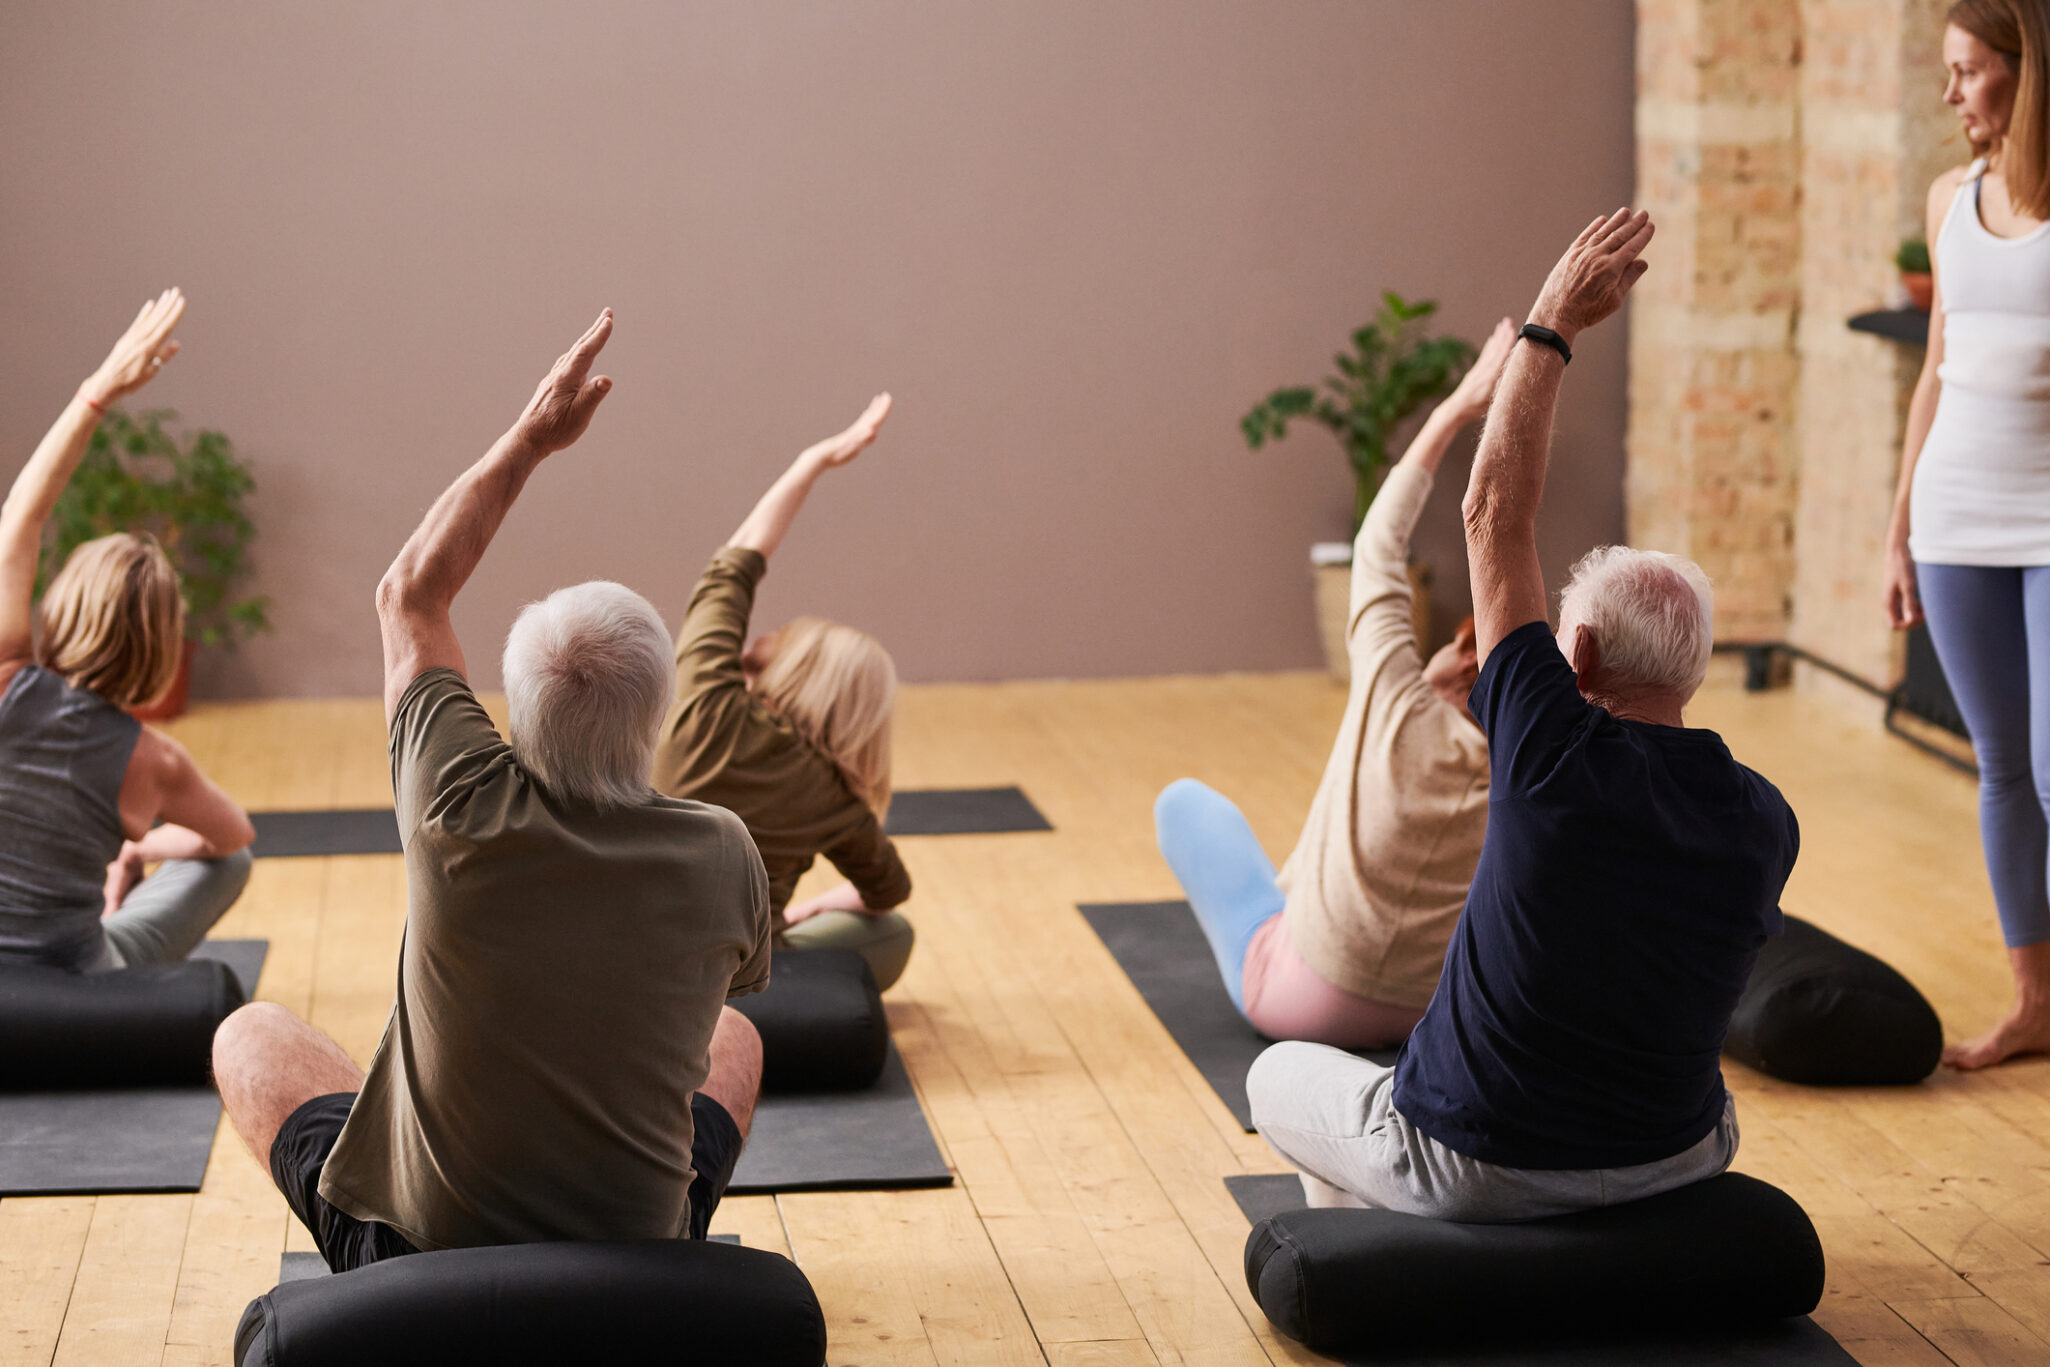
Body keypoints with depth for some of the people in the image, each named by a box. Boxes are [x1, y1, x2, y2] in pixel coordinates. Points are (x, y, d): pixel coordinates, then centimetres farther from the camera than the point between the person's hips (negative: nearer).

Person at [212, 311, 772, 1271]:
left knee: (251, 1036, 23)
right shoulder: (720, 856, -17)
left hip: (416, 1264, -1)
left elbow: (410, 592, -2)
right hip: (641, 1280, 2)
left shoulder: (463, 814, -21)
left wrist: (534, 435, 4)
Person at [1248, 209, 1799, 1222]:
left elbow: (1494, 518, -16)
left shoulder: (1557, 756, -24)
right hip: (1674, 1165, 5)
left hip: (1474, 1169, -4)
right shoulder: (1766, 826, -11)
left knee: (1281, 1079, 24)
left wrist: (1553, 324, -8)